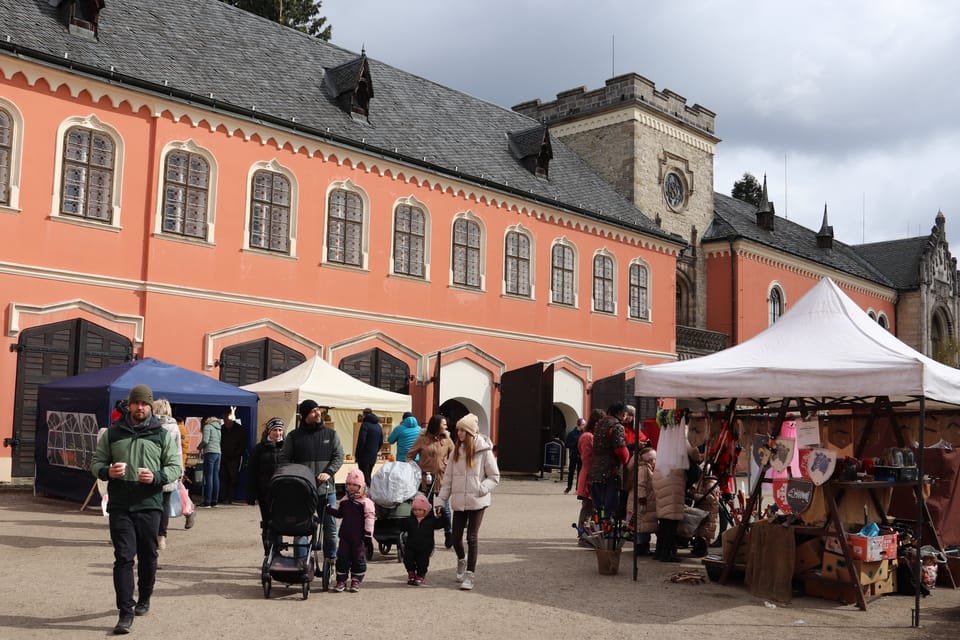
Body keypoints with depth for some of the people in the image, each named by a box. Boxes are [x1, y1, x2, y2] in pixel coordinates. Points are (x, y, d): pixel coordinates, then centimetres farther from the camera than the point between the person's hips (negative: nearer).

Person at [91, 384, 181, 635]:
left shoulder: (162, 435, 5)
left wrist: (156, 477, -16)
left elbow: (175, 467, 4)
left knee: (147, 556, 11)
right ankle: (126, 612, -3)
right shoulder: (113, 433, 8)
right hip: (120, 505, 0)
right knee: (123, 557, -6)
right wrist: (107, 471, -11)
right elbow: (96, 463, 12)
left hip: (149, 504, 0)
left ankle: (144, 599, 33)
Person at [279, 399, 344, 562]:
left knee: (330, 527, 7)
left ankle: (331, 560, 20)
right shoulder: (293, 436, 4)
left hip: (326, 489, 1)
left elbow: (339, 456, 5)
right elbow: (284, 459, 4)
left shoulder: (331, 434, 8)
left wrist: (329, 472, -11)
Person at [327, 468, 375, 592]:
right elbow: (338, 512, 21)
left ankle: (356, 581, 16)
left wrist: (368, 535, -14)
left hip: (359, 537, -5)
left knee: (358, 558, 3)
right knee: (342, 557, 5)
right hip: (345, 535, 5)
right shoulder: (344, 500, 9)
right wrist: (329, 508, 2)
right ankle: (341, 581, 13)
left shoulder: (366, 502, -10)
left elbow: (369, 518, -12)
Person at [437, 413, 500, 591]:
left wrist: (481, 490, -16)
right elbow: (448, 478, 10)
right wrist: (441, 501, 7)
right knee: (456, 538, 7)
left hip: (476, 502, -4)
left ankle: (470, 574, 8)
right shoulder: (456, 451, 7)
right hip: (459, 502, 4)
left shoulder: (484, 451, -6)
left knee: (472, 537, -3)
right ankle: (461, 560, 37)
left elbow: (494, 477, -2)